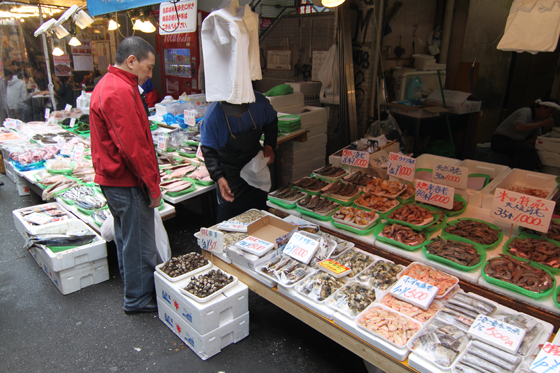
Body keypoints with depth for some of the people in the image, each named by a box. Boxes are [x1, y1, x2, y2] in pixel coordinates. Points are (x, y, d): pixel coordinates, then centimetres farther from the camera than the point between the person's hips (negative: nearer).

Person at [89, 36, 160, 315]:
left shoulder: (107, 84, 14)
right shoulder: (120, 91, -21)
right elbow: (133, 146, -26)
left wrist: (149, 181, 18)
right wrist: (153, 185, -18)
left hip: (112, 178, 11)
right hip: (127, 182, -11)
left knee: (126, 236, 23)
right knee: (140, 241, 3)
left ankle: (130, 284, 40)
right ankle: (138, 299, 18)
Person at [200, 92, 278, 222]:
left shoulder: (260, 102, -20)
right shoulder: (212, 115, -27)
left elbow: (271, 122, 3)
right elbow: (208, 150, -21)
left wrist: (269, 145, -10)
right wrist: (218, 177, -34)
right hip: (229, 170, -3)